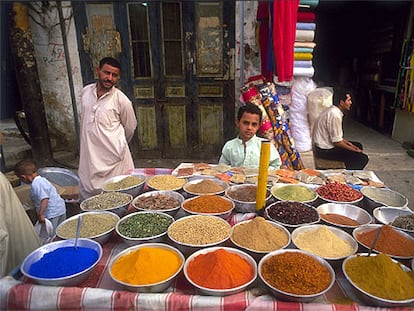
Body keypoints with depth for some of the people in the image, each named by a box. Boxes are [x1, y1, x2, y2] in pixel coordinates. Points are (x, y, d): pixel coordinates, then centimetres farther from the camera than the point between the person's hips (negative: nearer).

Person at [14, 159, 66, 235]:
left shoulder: (35, 185, -18)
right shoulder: (42, 179, 11)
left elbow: (44, 199, -29)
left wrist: (40, 214, -26)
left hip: (52, 214, -9)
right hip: (62, 209, 10)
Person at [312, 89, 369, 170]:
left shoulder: (332, 109, 6)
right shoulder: (335, 115, -24)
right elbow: (337, 142, -21)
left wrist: (348, 143, 9)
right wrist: (354, 150, -8)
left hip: (325, 143, 10)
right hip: (325, 150, -10)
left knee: (358, 145, 22)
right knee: (363, 158, -11)